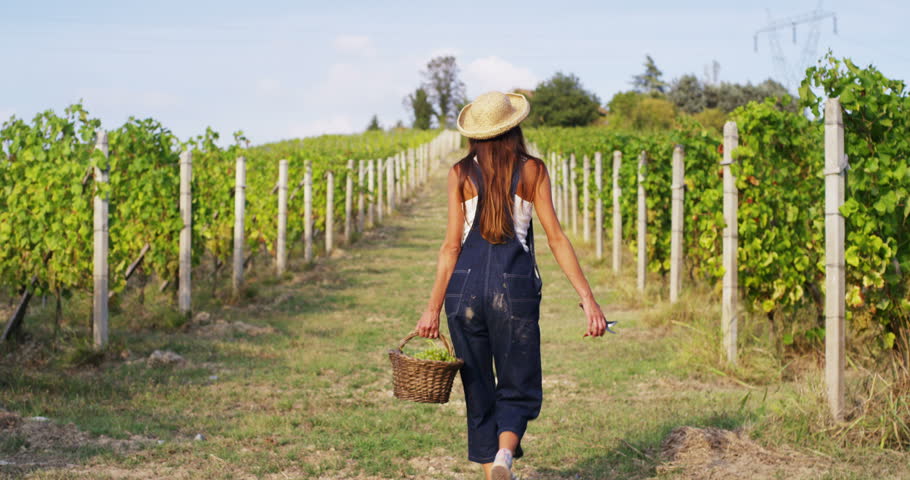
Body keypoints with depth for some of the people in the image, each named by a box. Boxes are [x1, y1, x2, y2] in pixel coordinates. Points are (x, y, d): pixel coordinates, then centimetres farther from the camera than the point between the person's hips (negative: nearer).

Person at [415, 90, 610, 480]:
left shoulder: (460, 174, 4)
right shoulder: (532, 171, 3)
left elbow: (452, 245, 0)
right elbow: (555, 237, -2)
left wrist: (433, 307, 4)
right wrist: (587, 298, -2)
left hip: (465, 286, 1)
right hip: (514, 285, -1)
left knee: (479, 389, 13)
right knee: (518, 388, 9)